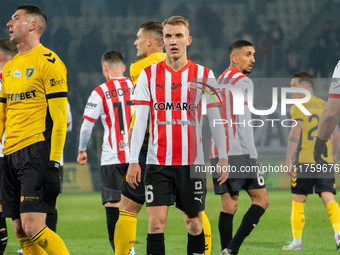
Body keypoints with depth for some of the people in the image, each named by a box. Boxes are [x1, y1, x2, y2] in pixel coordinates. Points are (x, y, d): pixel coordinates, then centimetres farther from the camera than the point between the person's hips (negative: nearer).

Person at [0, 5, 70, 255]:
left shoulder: (48, 62, -6)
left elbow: (59, 118, -11)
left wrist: (53, 163, -17)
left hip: (37, 151, -8)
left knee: (32, 226, -16)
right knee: (21, 231, 3)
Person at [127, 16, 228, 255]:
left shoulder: (204, 75, 3)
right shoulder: (149, 75, 5)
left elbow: (215, 119, 4)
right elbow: (140, 120, 4)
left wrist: (223, 157, -2)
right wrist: (133, 160, -2)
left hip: (192, 163, 0)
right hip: (158, 162, 0)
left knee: (194, 223, 5)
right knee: (156, 221, -9)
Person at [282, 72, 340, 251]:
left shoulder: (299, 107, -3)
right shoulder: (325, 106, 15)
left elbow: (295, 133, -13)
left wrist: (289, 159, -13)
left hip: (304, 161, -5)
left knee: (298, 201, 5)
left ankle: (297, 241, 8)